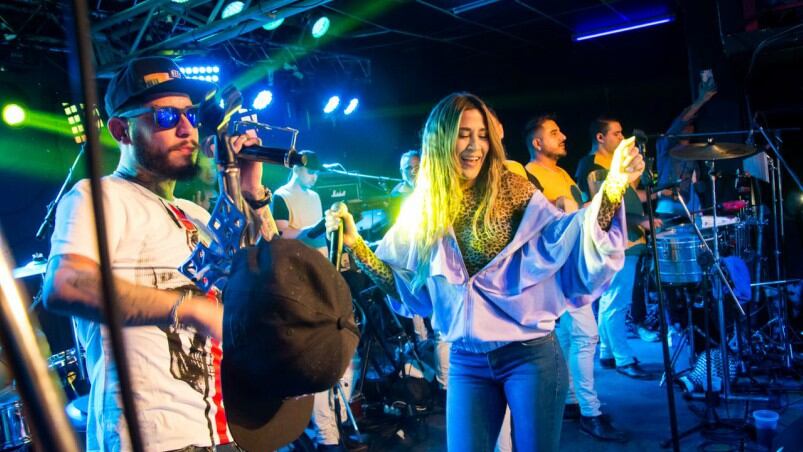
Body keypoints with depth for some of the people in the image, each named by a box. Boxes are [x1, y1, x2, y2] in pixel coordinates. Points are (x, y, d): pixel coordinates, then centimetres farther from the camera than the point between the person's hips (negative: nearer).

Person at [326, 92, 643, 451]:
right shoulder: (423, 210, 2)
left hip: (529, 352, -2)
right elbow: (402, 284, 7)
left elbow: (564, 235, -18)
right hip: (465, 360, 3)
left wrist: (613, 187, -31)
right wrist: (355, 244, -2)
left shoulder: (510, 191, -5)